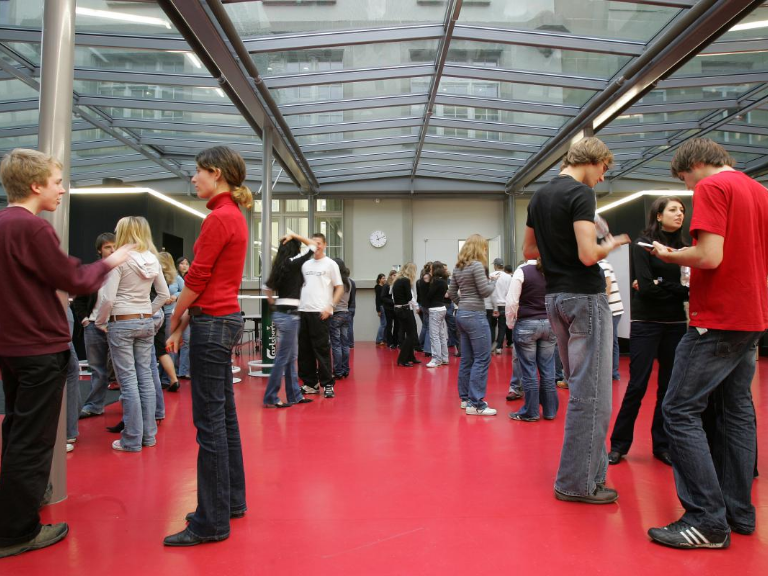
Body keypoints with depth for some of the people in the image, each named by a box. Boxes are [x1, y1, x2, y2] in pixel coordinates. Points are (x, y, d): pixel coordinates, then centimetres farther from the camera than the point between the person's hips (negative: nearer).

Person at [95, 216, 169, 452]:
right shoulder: (153, 260, 5)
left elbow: (108, 298, -16)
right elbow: (164, 294, 11)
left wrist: (100, 322, -1)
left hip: (121, 324, -6)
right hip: (146, 323, 6)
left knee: (128, 381, -1)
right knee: (145, 377, 10)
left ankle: (132, 440, 6)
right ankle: (149, 435, 18)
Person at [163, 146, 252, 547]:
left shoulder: (219, 218, -14)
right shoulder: (234, 216, 16)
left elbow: (197, 277, -14)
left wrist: (175, 319, 1)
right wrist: (185, 322, 13)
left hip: (213, 323, -10)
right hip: (223, 318, 10)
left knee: (209, 422, -3)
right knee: (223, 415, 16)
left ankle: (211, 522, 7)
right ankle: (231, 501, 28)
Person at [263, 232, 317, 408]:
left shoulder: (280, 265, 11)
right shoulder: (294, 263, -11)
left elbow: (269, 287, 20)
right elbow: (313, 245, -5)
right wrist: (295, 235, 0)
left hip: (281, 313, 9)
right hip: (288, 314, -9)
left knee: (291, 357, 13)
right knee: (282, 357, -3)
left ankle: (294, 395, 20)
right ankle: (270, 398, 2)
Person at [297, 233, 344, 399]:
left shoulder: (330, 264, 3)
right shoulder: (306, 264, 16)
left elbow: (340, 288, 0)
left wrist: (330, 306, -12)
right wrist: (297, 304, 8)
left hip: (320, 312, -5)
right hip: (303, 311, 5)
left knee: (322, 348, -5)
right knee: (304, 349, 6)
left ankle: (327, 384, 3)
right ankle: (310, 383, 16)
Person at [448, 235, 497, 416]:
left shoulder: (458, 267, 13)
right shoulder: (477, 265, -12)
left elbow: (452, 293, 15)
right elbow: (485, 291, -12)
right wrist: (494, 281, 5)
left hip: (462, 315, 9)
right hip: (475, 316, -9)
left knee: (467, 359, 13)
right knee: (482, 359, -6)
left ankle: (466, 398, 19)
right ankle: (475, 404, -7)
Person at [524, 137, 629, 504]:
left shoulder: (539, 197, 13)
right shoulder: (581, 194, -13)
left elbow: (529, 250, 20)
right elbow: (588, 255, -21)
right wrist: (609, 245, -2)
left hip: (555, 297, 9)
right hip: (585, 297, -9)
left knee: (580, 389, 17)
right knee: (592, 395, -2)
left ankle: (589, 469, 27)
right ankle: (577, 483, 4)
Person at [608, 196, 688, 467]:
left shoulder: (682, 247, 10)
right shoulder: (644, 244, -4)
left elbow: (688, 284, 1)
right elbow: (645, 287, -13)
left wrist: (660, 286, -15)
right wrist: (680, 290, -8)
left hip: (676, 324, 5)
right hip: (647, 323, -5)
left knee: (669, 386, 8)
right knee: (637, 385, -4)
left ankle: (663, 444, 20)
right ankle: (619, 444, 9)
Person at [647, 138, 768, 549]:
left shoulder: (711, 188, -11)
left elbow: (709, 256, -21)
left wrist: (670, 256, -4)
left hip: (718, 320, -9)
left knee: (680, 411, -7)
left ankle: (707, 522, -6)